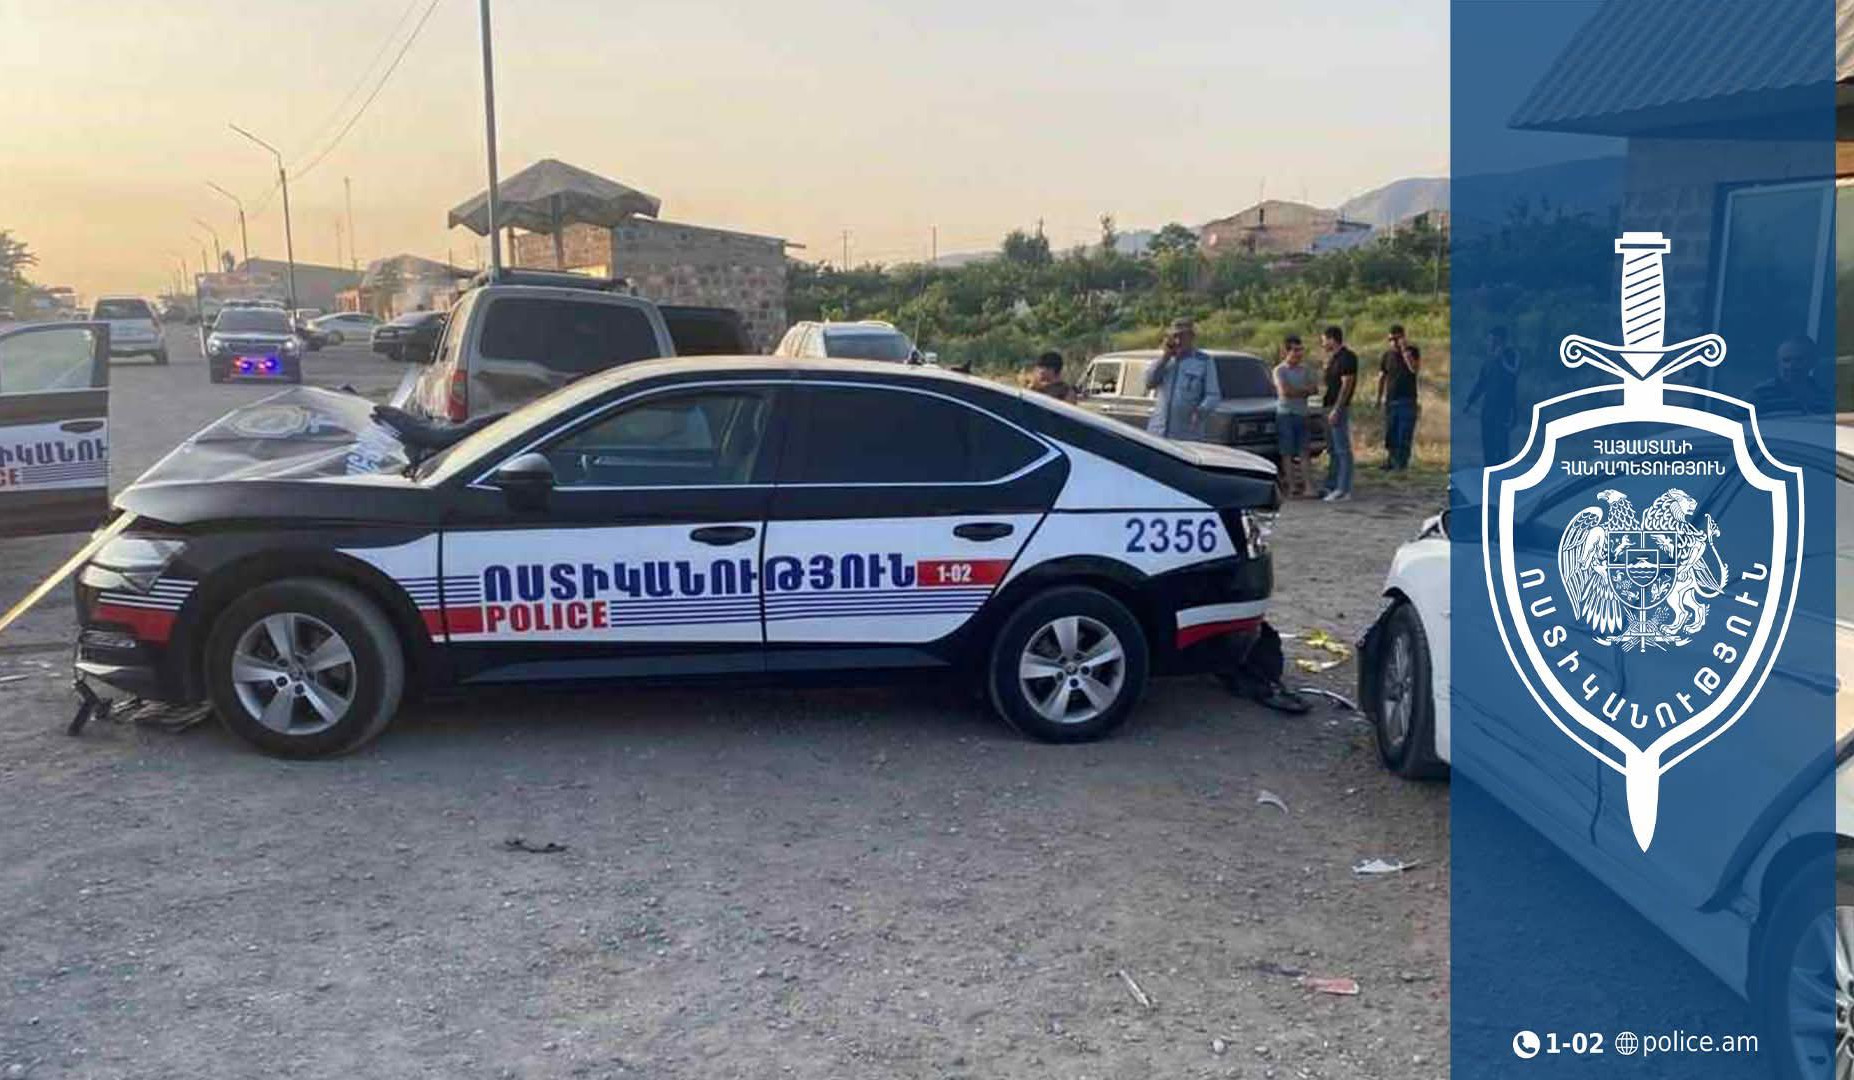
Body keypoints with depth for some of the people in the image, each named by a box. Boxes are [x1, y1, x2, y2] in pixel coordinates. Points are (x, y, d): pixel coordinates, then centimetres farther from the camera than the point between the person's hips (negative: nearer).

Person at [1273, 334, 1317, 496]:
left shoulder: (1305, 369, 12)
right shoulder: (1280, 370, -2)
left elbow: (1313, 389, 5)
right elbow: (1284, 391, -13)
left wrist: (1294, 391, -9)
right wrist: (1304, 389, -3)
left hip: (1301, 414, 4)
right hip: (1285, 413, -4)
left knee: (1303, 452, -2)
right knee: (1287, 452, -1)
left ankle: (1308, 486, -6)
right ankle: (1291, 486, 2)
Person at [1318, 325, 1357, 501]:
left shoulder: (1347, 357, -13)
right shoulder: (1333, 358, 16)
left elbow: (1346, 385, -19)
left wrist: (1336, 409, -23)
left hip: (1340, 408, -10)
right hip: (1330, 407, 10)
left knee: (1343, 450, -7)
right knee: (1333, 450, 13)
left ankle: (1344, 490, -6)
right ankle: (1331, 486, 19)